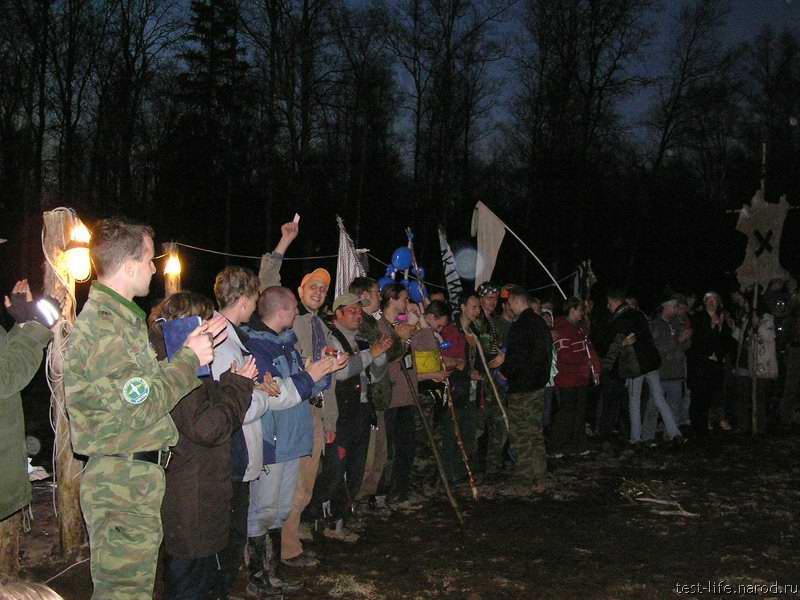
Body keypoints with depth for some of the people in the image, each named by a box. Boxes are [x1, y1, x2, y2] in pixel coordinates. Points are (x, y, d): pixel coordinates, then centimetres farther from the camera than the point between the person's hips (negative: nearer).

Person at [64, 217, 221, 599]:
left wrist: (194, 349, 10)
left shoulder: (119, 317, 14)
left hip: (136, 476, 10)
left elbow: (145, 380, 16)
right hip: (121, 484, -10)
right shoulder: (101, 326, -20)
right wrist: (189, 358, -13)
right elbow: (140, 406, -23)